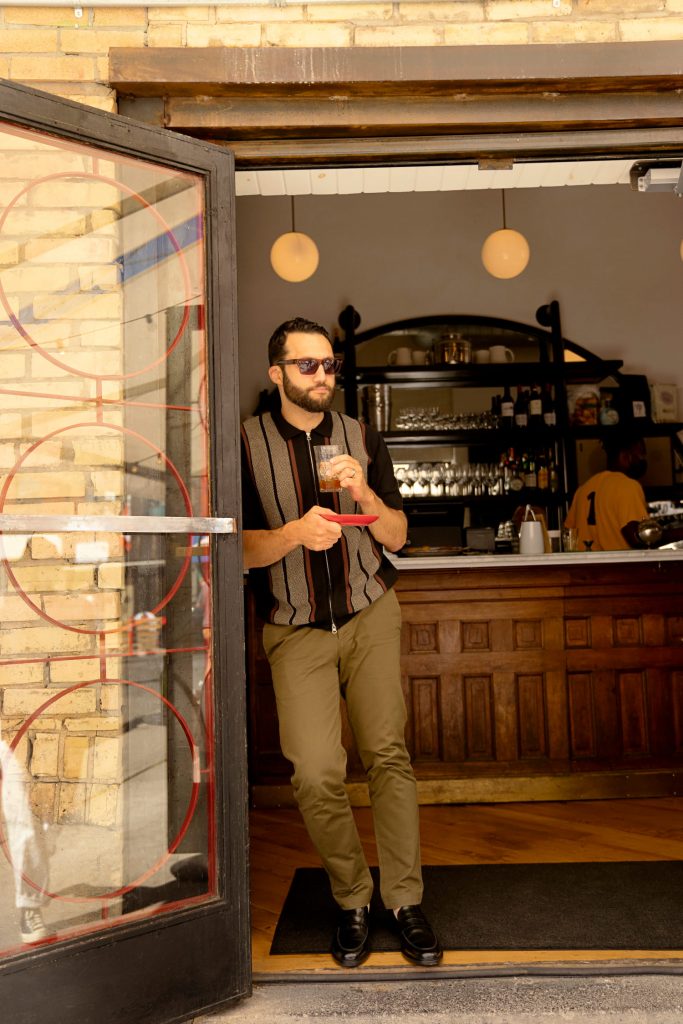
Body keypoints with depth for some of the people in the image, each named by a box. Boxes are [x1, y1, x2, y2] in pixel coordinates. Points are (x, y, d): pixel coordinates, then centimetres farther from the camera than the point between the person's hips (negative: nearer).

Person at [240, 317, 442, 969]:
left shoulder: (362, 439, 7)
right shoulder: (247, 444, -1)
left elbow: (397, 537, 6)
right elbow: (242, 548, -6)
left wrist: (366, 496, -13)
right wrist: (294, 533, -25)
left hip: (370, 615, 2)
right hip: (296, 630, -2)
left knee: (387, 753, -3)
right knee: (316, 773, -10)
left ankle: (405, 900, 14)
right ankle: (351, 901, 14)